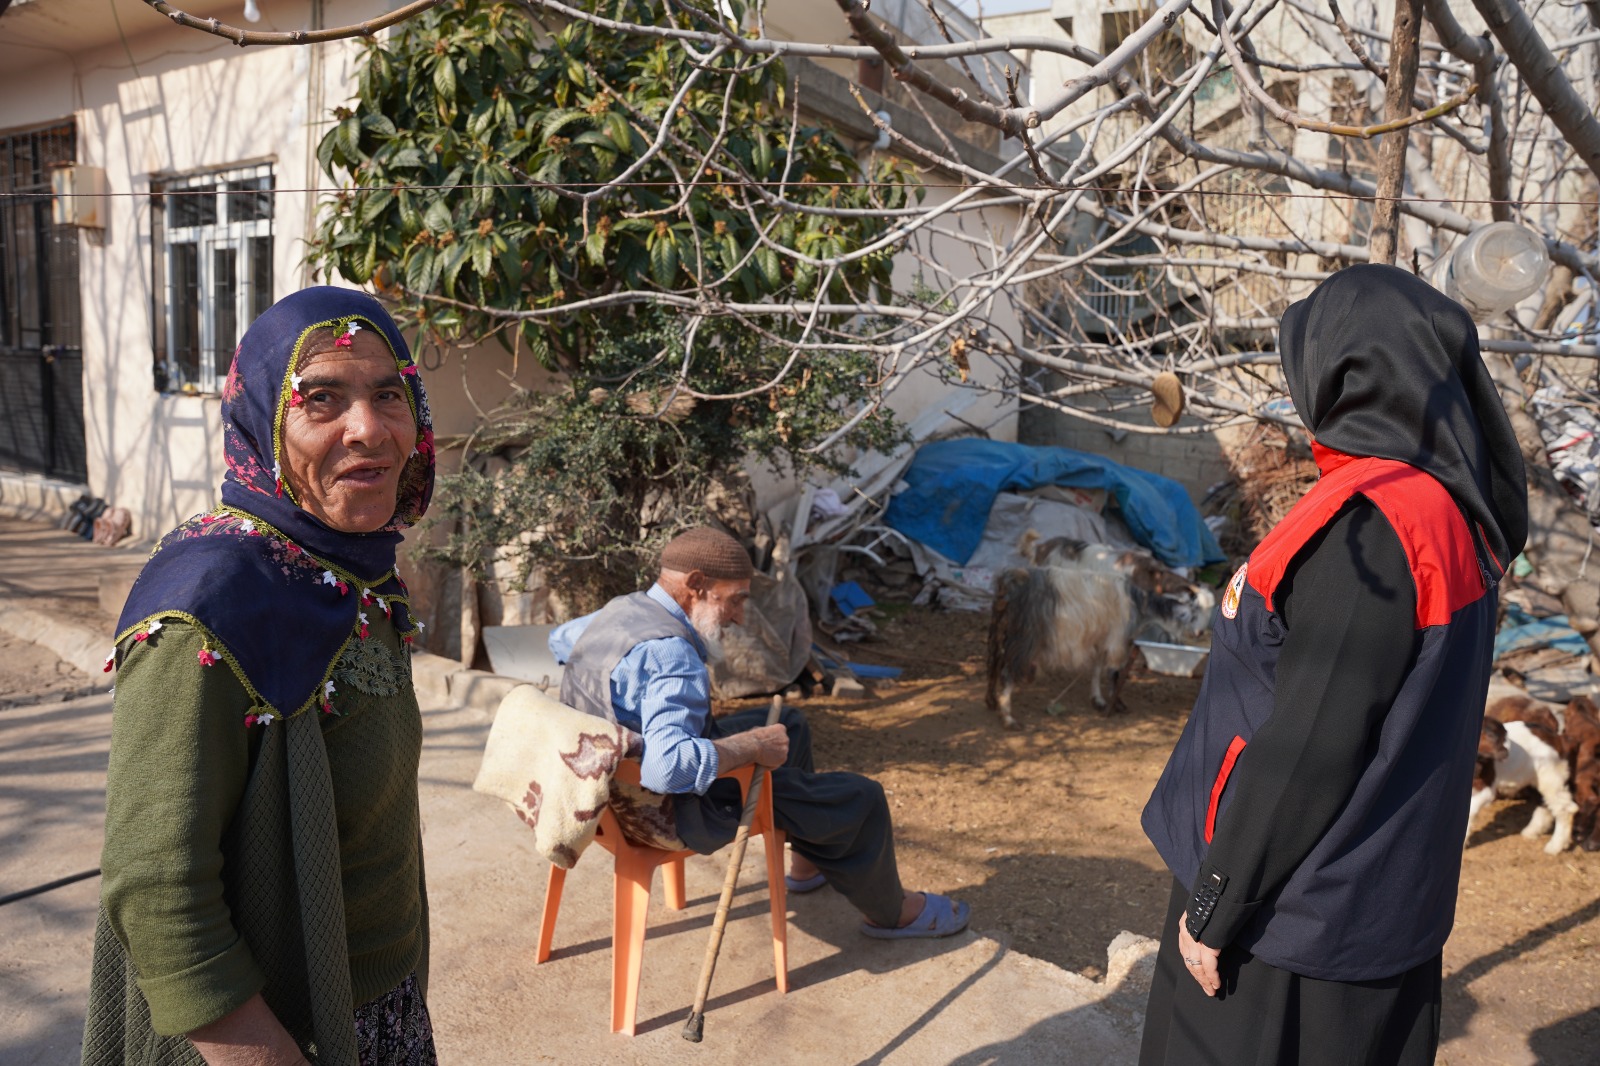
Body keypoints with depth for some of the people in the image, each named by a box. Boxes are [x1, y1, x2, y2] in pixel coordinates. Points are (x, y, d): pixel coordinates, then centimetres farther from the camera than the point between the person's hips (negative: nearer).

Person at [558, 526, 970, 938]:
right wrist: (752, 746, -30)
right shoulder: (669, 654, -32)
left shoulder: (619, 609, -2)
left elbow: (561, 640, 20)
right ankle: (890, 912, 26)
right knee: (860, 797, -1)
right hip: (675, 811, -10)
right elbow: (668, 766, -45)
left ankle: (808, 860, 43)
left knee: (788, 723, 25)